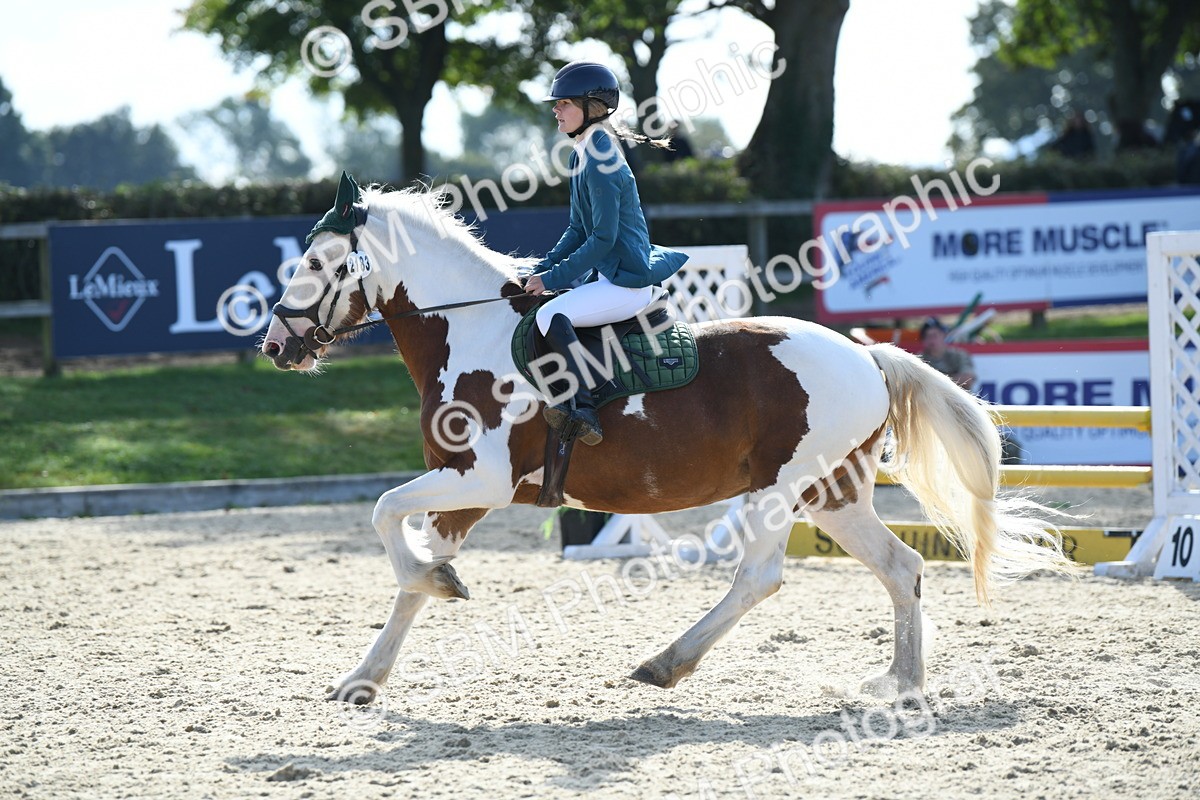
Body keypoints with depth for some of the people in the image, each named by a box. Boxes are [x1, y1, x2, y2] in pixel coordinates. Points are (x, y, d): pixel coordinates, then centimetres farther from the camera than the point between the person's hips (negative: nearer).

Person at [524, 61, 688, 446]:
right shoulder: (582, 155, 12)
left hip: (628, 281, -11)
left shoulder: (601, 162, -18)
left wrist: (554, 278, -18)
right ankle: (567, 397, 12)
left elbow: (603, 237, -21)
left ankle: (586, 410, -23)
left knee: (551, 316, -26)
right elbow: (578, 230, 17)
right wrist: (544, 269, 5)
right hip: (608, 274, 11)